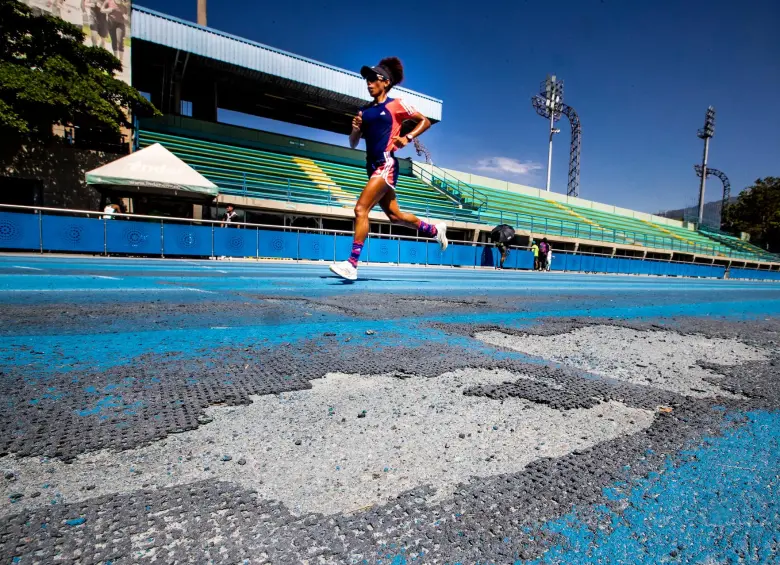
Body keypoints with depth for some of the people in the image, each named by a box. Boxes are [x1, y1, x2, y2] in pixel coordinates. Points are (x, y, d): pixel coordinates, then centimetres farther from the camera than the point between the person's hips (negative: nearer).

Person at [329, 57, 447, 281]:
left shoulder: (396, 104, 2)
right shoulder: (364, 111, 17)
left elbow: (425, 121, 7)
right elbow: (353, 144, 17)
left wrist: (407, 137, -8)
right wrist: (355, 129, -3)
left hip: (386, 164, -8)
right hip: (372, 166, 8)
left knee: (361, 209, -19)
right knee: (395, 216, 13)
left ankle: (352, 264, -17)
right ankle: (435, 230, 33)